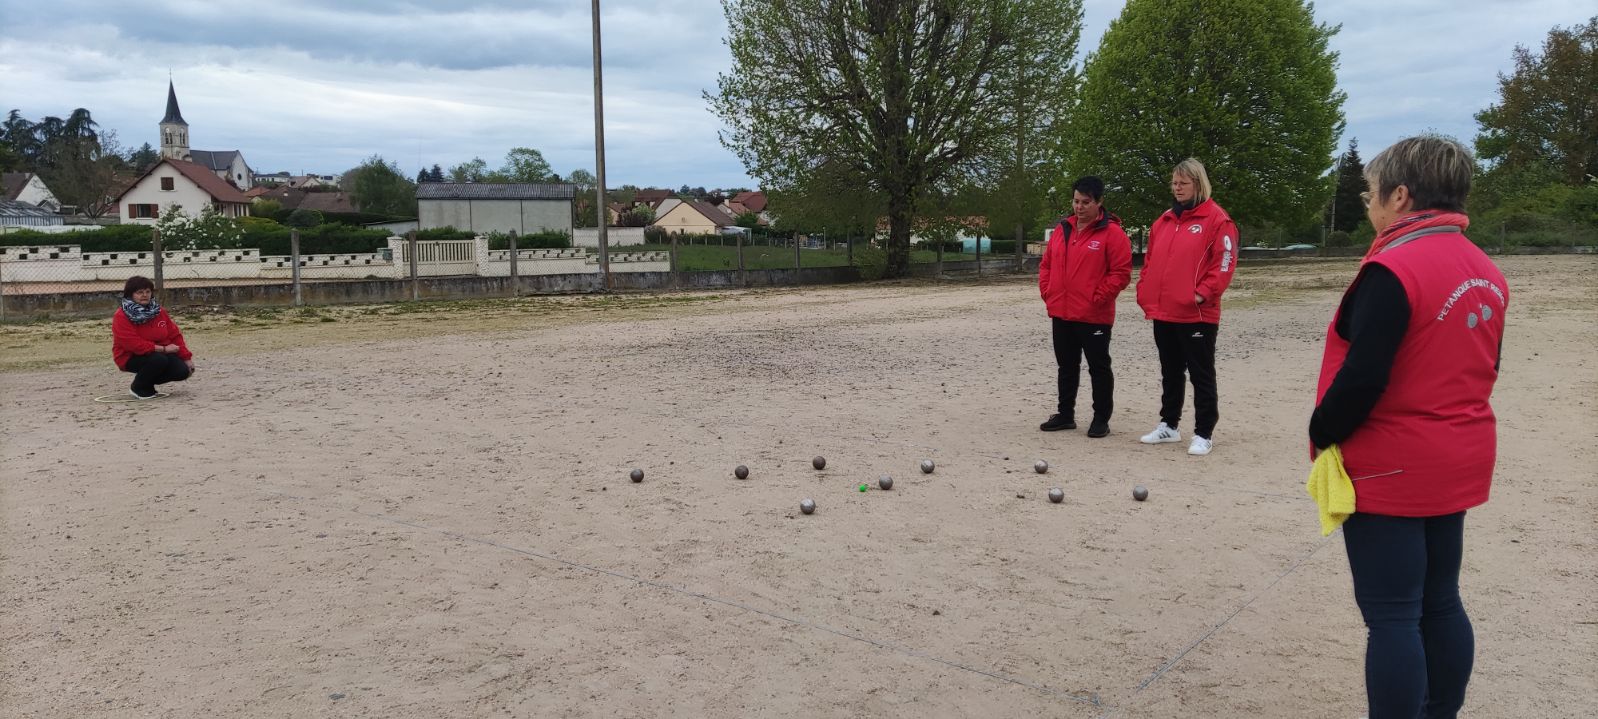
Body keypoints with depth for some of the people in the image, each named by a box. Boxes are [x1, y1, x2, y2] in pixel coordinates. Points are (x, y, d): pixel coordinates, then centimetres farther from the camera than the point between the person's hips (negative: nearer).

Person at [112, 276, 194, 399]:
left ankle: (148, 382, 11)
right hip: (131, 358, -6)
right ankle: (139, 388, -8)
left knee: (182, 371, -18)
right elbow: (134, 344, -23)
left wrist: (187, 358, -1)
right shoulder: (121, 316, -13)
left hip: (161, 353, 6)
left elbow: (175, 335, 7)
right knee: (159, 360, -36)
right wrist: (163, 349, -24)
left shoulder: (158, 311, 7)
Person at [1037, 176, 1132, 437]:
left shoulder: (1111, 233, -8)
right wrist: (1048, 293, 4)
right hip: (1061, 314, 6)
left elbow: (1121, 272, -13)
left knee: (1099, 368, 3)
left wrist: (1097, 298, -16)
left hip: (1094, 316, -6)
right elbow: (1046, 265, 16)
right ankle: (1065, 414, 26)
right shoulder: (1062, 229, 11)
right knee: (1066, 367, 15)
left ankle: (1101, 419, 13)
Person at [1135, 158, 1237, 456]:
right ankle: (1168, 425, 27)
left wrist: (1202, 293, -19)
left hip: (1197, 314, -7)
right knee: (1170, 373, 16)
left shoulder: (1216, 218, -6)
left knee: (1201, 375, 1)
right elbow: (1150, 260, 18)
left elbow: (1224, 262, -12)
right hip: (1163, 313, 7)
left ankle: (1204, 434, 8)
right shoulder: (1164, 221, 15)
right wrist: (1145, 293, 7)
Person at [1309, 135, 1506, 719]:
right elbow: (1480, 366, 16)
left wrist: (1321, 436, -8)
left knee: (1391, 615, 0)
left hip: (1388, 466, -9)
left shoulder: (1393, 270, -20)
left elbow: (1362, 378, -23)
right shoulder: (1485, 272, 8)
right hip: (1457, 459, 9)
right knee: (1439, 604, 18)